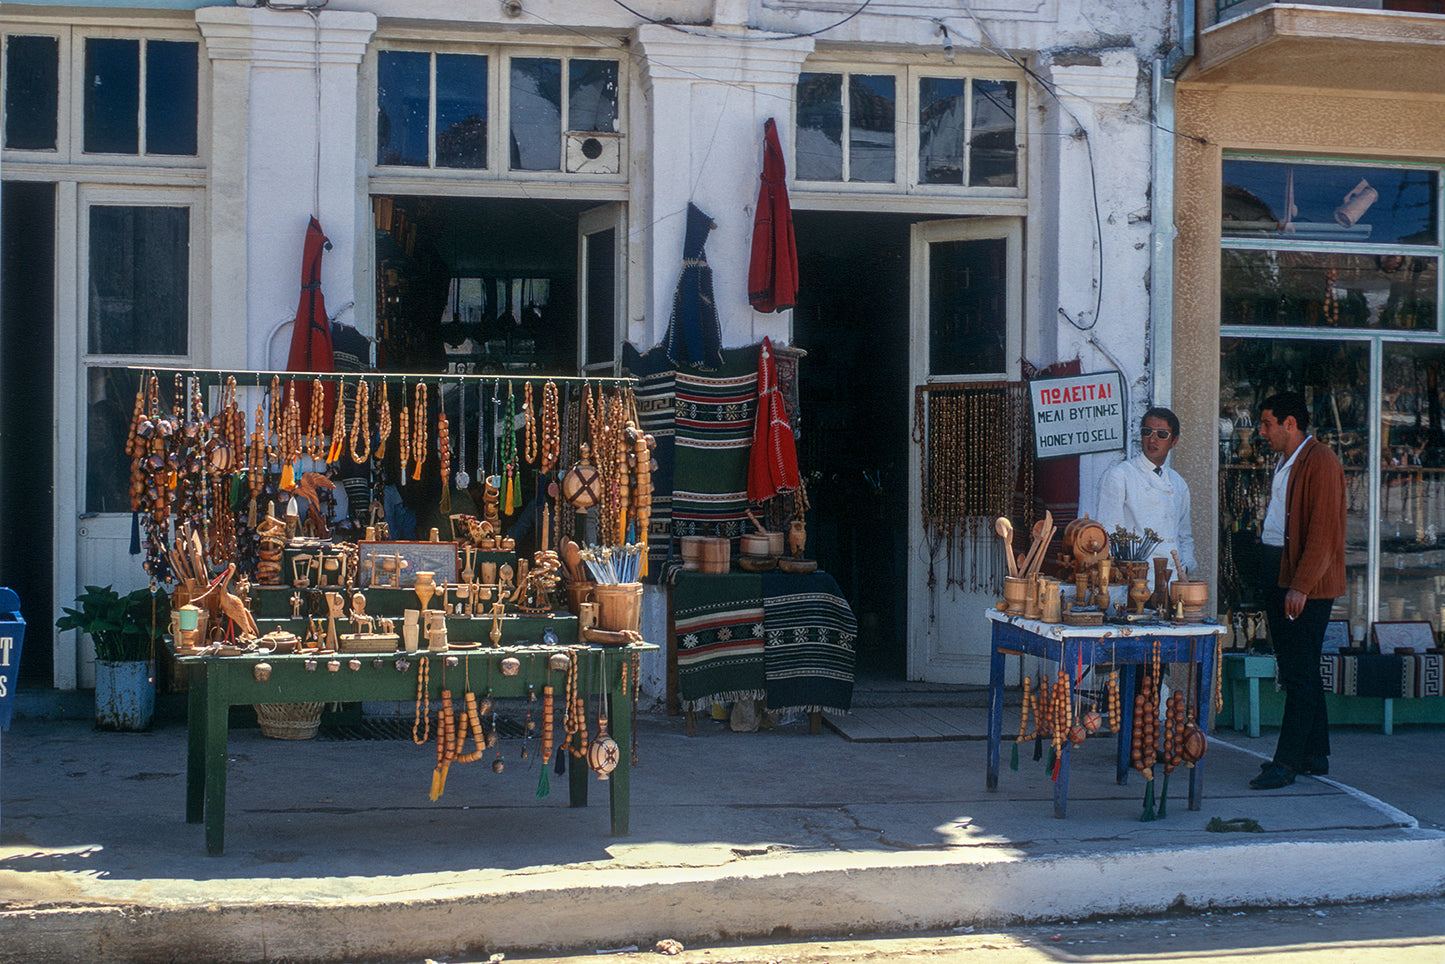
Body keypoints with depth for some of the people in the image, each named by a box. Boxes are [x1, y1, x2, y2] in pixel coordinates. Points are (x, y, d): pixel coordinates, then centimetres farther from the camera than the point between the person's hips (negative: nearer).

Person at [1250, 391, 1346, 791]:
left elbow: (1322, 531, -18)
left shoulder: (1321, 463, -12)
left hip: (1307, 582, -10)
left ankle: (1287, 761, -6)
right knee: (1294, 669, 12)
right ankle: (1314, 756, 20)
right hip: (1278, 575, 10)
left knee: (1300, 673, -7)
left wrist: (1300, 586, -22)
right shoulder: (1284, 464, 18)